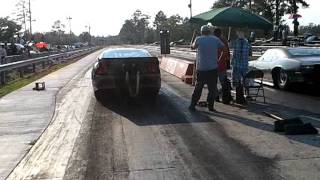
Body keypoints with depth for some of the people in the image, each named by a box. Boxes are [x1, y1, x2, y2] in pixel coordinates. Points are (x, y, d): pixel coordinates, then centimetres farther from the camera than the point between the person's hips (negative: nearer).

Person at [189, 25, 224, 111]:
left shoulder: (198, 39, -2)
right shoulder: (216, 39, 1)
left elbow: (192, 47, 14)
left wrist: (192, 39, 31)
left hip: (201, 68, 0)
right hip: (213, 68, 0)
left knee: (198, 87, 10)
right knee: (212, 88, 7)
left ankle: (192, 105, 10)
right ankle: (210, 106, 8)